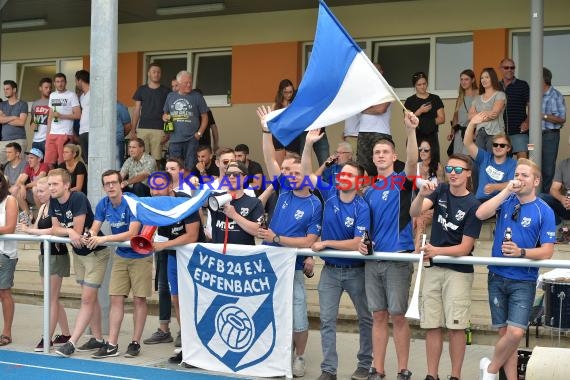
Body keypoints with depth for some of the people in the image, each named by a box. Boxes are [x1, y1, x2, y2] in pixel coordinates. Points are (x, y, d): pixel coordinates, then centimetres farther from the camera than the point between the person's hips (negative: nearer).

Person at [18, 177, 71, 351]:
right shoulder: (43, 207, 12)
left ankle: (47, 338, 0)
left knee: (52, 299, -4)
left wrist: (31, 230, -20)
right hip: (45, 254, 9)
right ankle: (65, 334, 23)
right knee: (53, 298, 14)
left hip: (57, 255, -9)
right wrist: (27, 228, -11)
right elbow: (36, 228, 9)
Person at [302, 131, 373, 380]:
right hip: (330, 269, 3)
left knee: (366, 318, 9)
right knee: (327, 320, 2)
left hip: (355, 270, -3)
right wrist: (309, 144, -13)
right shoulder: (330, 194, -3)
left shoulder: (362, 208, -15)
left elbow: (357, 243, -21)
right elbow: (307, 173, -1)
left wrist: (326, 243, -17)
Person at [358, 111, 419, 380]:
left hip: (398, 258, -5)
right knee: (378, 316, 9)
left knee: (398, 316, -1)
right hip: (372, 259, 5)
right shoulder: (369, 190, 13)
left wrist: (410, 130, -37)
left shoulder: (401, 181, -2)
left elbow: (413, 161, -24)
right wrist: (361, 241, 0)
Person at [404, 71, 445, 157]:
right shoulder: (410, 101, 7)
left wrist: (431, 122, -11)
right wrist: (420, 111, -14)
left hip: (432, 138, 2)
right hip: (415, 138, -1)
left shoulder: (435, 99, 11)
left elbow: (442, 119, 6)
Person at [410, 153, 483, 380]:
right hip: (434, 268, 4)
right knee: (431, 325, 5)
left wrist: (437, 251, -20)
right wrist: (421, 195, -30)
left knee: (456, 326, -2)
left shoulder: (472, 205, -9)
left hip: (459, 272, -4)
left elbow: (465, 248, -10)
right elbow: (414, 212, -12)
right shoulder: (440, 191, 4)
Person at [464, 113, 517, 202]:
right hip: (480, 201, 2)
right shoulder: (484, 158, 14)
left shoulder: (513, 164, 8)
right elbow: (468, 143, 4)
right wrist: (472, 123, -9)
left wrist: (495, 187, -23)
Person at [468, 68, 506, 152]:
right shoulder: (477, 99, 20)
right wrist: (486, 114, -5)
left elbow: (494, 113, -7)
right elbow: (470, 116, 8)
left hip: (494, 133, -4)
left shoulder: (499, 95, 5)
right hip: (480, 133, 5)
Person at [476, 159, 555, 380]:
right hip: (498, 277, 3)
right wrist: (507, 191, -15)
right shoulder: (506, 201, 5)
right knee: (504, 332, 6)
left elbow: (547, 251, -7)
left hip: (523, 281, -2)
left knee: (515, 333, -13)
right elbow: (481, 214, -14)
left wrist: (521, 252, -22)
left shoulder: (544, 211, -3)